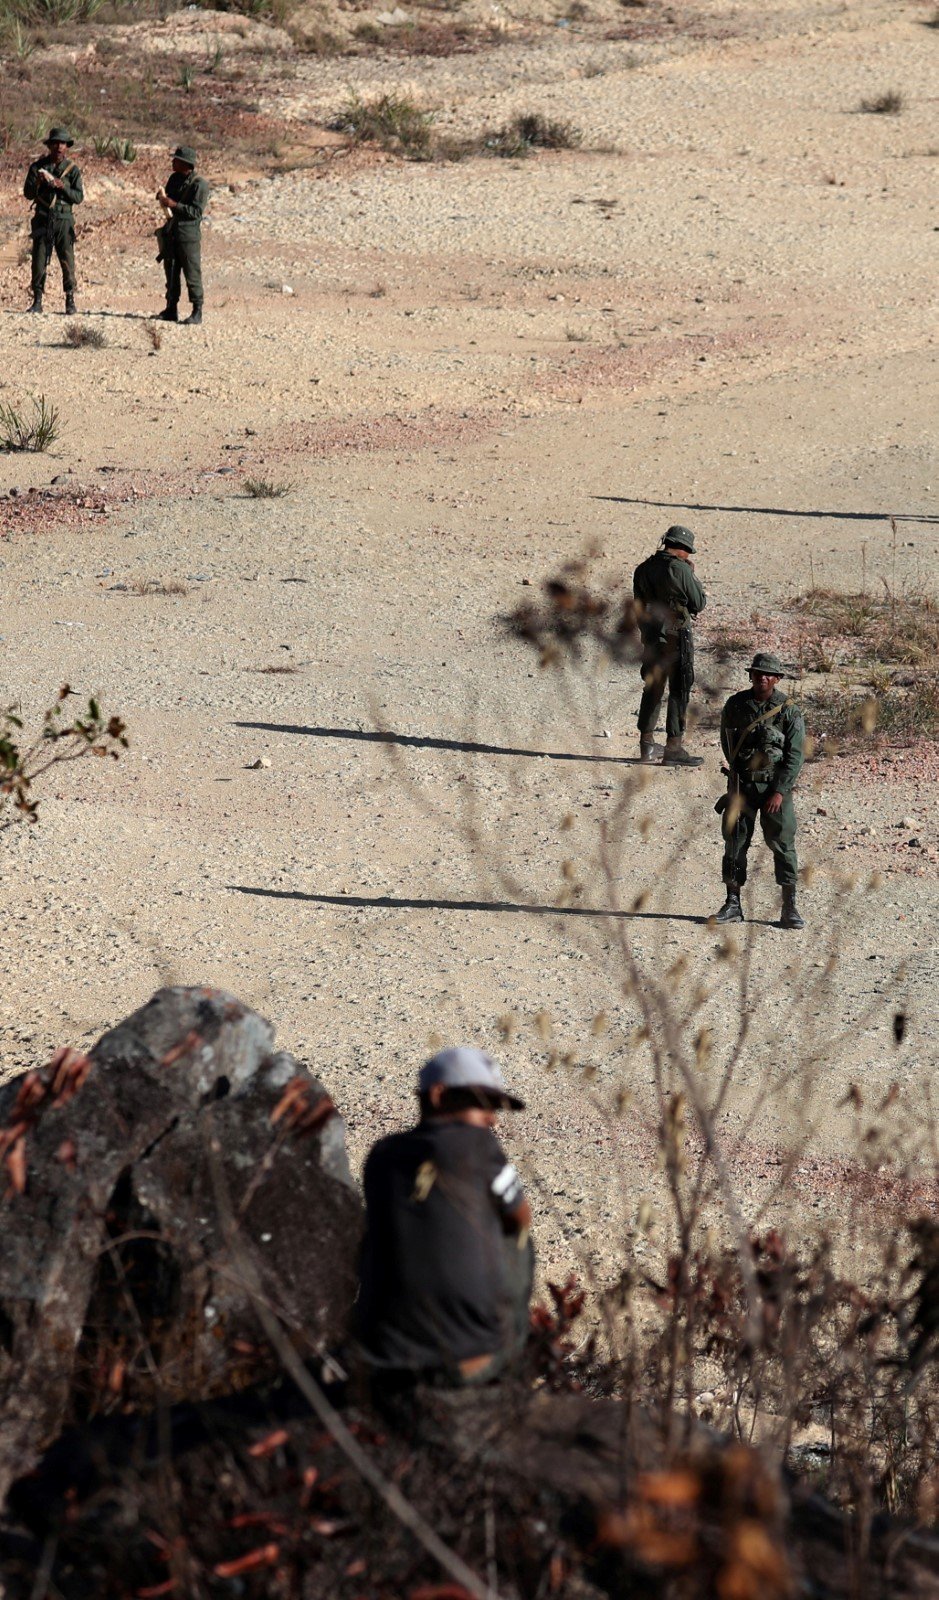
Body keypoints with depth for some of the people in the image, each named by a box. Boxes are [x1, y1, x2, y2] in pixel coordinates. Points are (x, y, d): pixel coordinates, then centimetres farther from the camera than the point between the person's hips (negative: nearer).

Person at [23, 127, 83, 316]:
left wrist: (60, 185, -14)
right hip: (42, 220, 1)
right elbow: (28, 193, 4)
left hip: (63, 220, -1)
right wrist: (38, 182, -15)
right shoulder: (38, 166, 6)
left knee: (67, 260, -4)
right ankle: (37, 301, 3)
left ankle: (70, 301, 2)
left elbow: (79, 197, -2)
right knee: (39, 260, -2)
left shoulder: (72, 170, 4)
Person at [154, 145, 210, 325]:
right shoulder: (174, 179, 12)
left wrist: (174, 204, -23)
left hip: (188, 234, -8)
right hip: (171, 234, 8)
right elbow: (166, 197, 25)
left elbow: (196, 211, -18)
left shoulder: (199, 184, -12)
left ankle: (197, 312, -1)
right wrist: (162, 197, 1)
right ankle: (171, 309, 19)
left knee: (192, 275, -5)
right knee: (171, 273, 11)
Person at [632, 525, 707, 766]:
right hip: (676, 637, -7)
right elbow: (699, 603, -7)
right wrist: (691, 573, 2)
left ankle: (646, 744, 21)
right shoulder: (679, 569, -15)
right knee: (679, 691, -1)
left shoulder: (643, 569, 6)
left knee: (652, 688, 17)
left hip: (650, 637, 7)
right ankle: (673, 747, -3)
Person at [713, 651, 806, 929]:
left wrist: (779, 791, -13)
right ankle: (732, 904, 11)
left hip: (776, 784, -3)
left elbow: (795, 755, -8)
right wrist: (737, 769, 13)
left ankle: (789, 908, -1)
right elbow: (726, 741, 16)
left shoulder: (789, 711, -6)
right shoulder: (735, 705, 3)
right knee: (735, 842, 4)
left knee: (782, 843, -4)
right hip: (741, 783, 3)